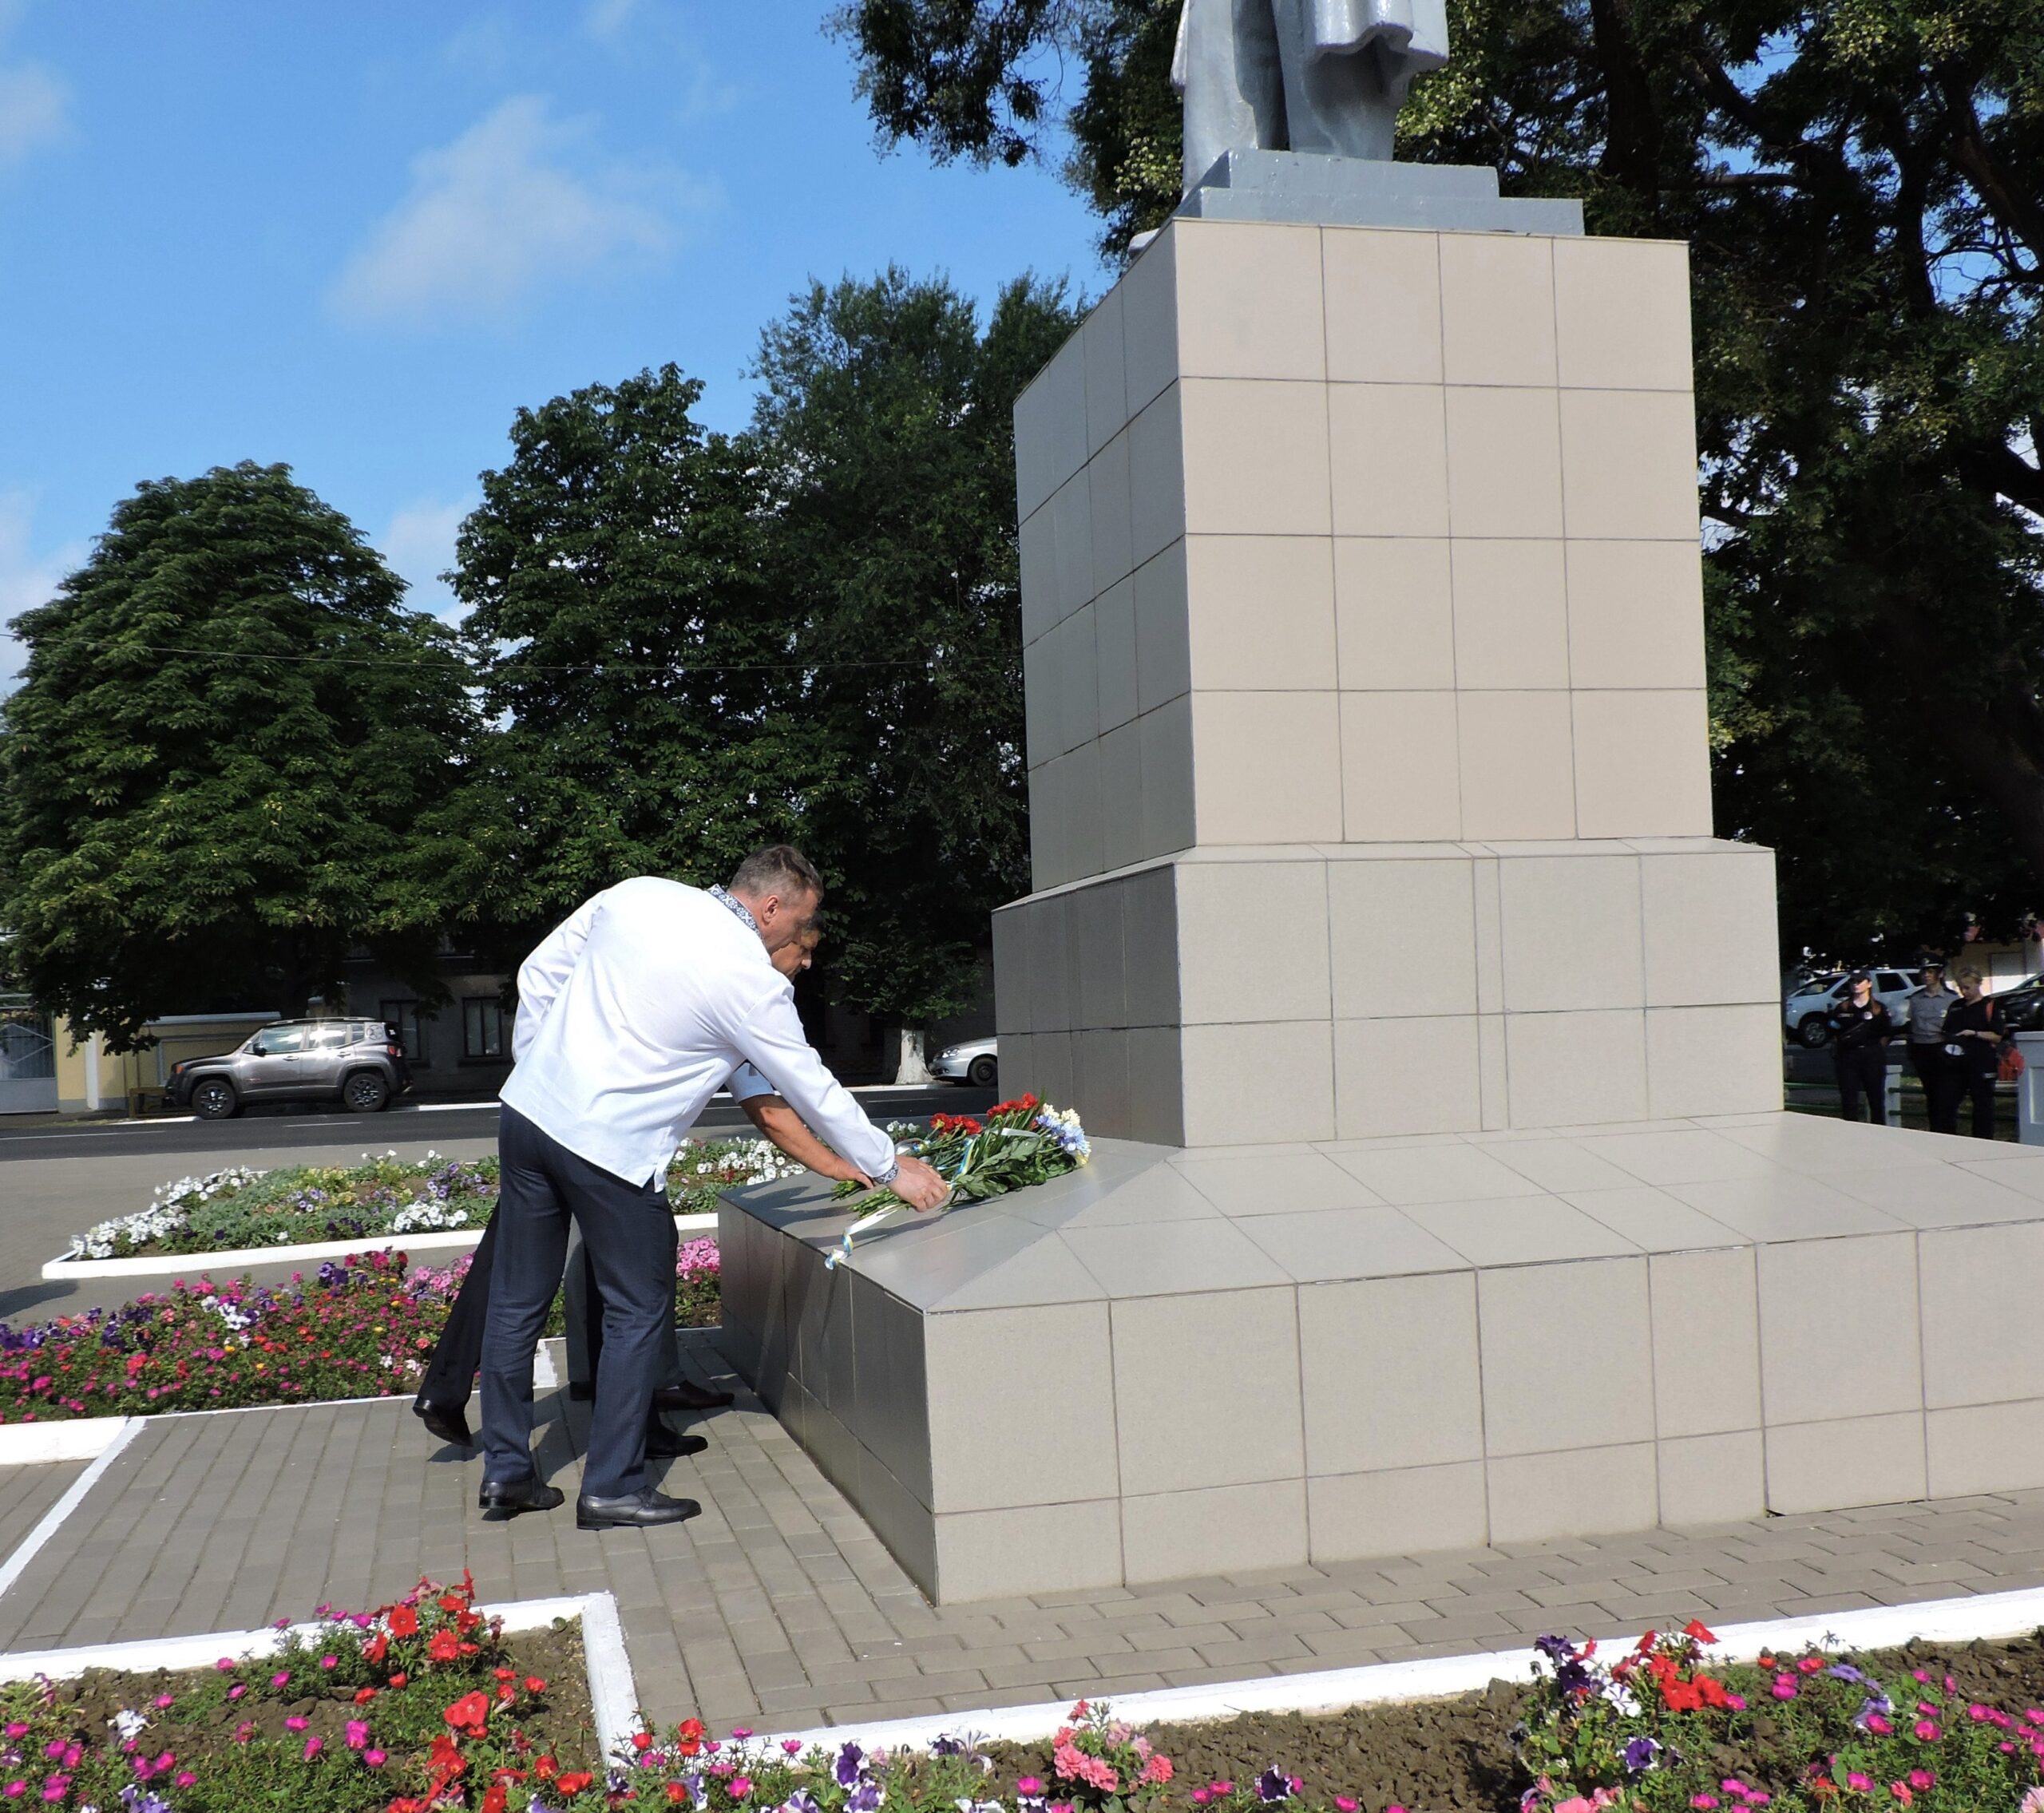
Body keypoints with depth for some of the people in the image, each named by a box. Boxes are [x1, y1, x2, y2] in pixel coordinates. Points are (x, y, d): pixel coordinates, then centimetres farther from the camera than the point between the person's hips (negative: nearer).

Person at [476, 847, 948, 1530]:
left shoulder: (636, 896, 5)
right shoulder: (750, 979, -11)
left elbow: (538, 975, 11)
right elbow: (812, 1089, -3)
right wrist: (891, 1168, 8)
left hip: (529, 1107, 7)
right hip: (609, 1147, -7)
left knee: (517, 1302, 15)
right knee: (640, 1312, 8)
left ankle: (505, 1473, 26)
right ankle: (612, 1488, 13)